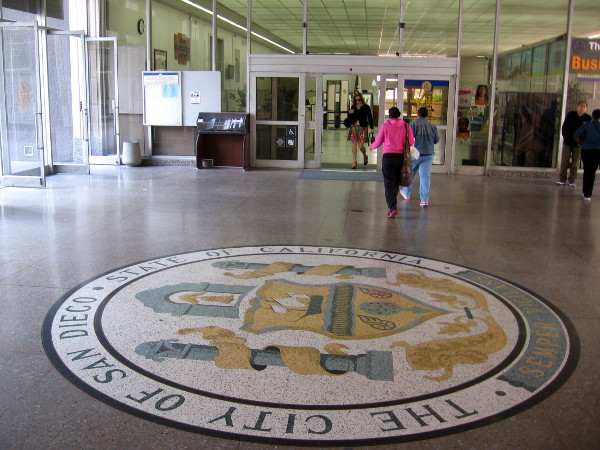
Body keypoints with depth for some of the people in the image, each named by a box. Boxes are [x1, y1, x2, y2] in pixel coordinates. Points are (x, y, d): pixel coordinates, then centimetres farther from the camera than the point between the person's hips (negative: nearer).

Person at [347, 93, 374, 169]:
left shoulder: (366, 107, -3)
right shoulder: (353, 107, 8)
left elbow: (370, 118, 1)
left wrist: (371, 128, -3)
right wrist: (349, 112, -3)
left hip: (362, 127, -4)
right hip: (354, 127, 4)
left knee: (361, 145, -8)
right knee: (354, 145, 0)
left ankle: (365, 156, 23)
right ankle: (354, 161, 6)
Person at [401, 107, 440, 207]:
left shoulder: (413, 124, -8)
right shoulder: (432, 126, 2)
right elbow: (437, 139, 7)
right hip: (428, 154, 2)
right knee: (425, 176, -1)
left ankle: (406, 193, 36)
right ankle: (425, 199, -6)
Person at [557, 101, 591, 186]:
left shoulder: (588, 118, -4)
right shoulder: (570, 115, -1)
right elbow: (564, 127, 3)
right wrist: (565, 138, -4)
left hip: (578, 144, 0)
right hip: (567, 142, 0)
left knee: (575, 163, 4)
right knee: (564, 161, 1)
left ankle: (572, 181, 11)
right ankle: (562, 179, 8)